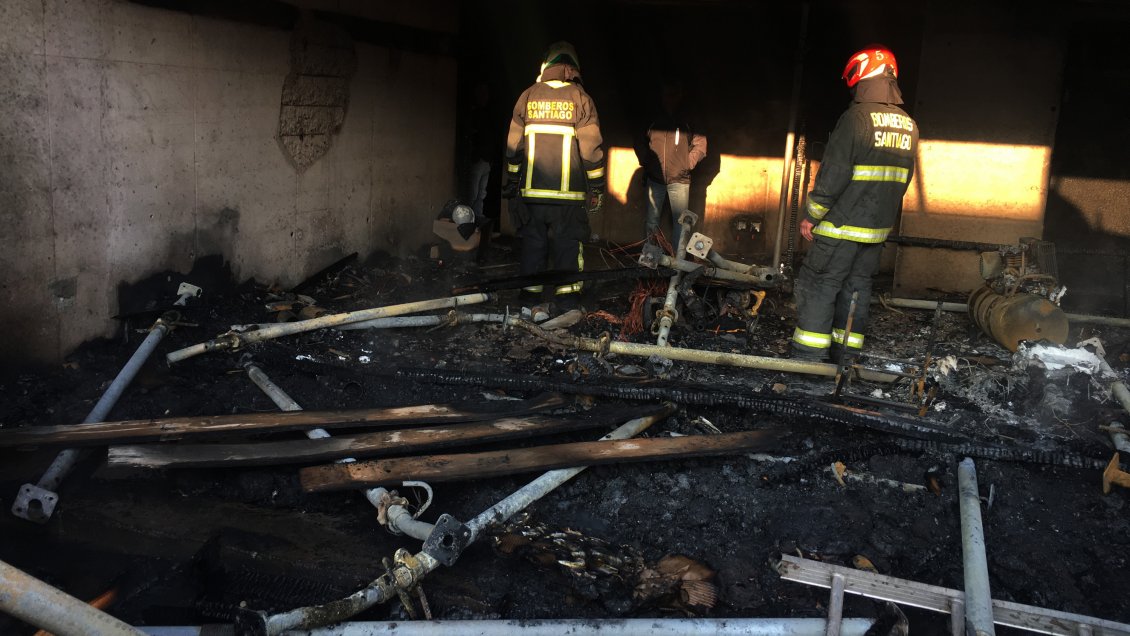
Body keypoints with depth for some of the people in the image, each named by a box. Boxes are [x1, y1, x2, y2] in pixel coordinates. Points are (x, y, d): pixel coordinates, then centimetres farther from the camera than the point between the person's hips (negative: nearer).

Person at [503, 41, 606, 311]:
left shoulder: (528, 96, 5)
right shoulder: (580, 98, -1)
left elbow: (513, 144, 7)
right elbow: (591, 147, -4)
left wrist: (511, 182, 16)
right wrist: (597, 188, 2)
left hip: (531, 190, 2)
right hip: (570, 192, -2)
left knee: (533, 241, 11)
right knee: (568, 244, 4)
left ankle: (531, 293, 14)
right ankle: (568, 294, 2)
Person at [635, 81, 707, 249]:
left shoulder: (688, 121, 3)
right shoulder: (653, 120, 7)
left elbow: (700, 143, 5)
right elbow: (640, 143, 17)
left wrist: (688, 163, -2)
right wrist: (645, 161, 5)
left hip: (679, 180, -2)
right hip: (655, 178, 2)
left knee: (680, 221, -2)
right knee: (652, 220, 6)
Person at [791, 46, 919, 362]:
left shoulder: (856, 117, -14)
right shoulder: (909, 126, 9)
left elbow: (833, 175, -16)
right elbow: (902, 180, 14)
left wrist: (810, 216, -7)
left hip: (841, 227, -7)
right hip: (878, 229, 7)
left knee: (818, 288, -1)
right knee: (856, 289, 14)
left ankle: (808, 359, -3)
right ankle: (846, 359, 19)